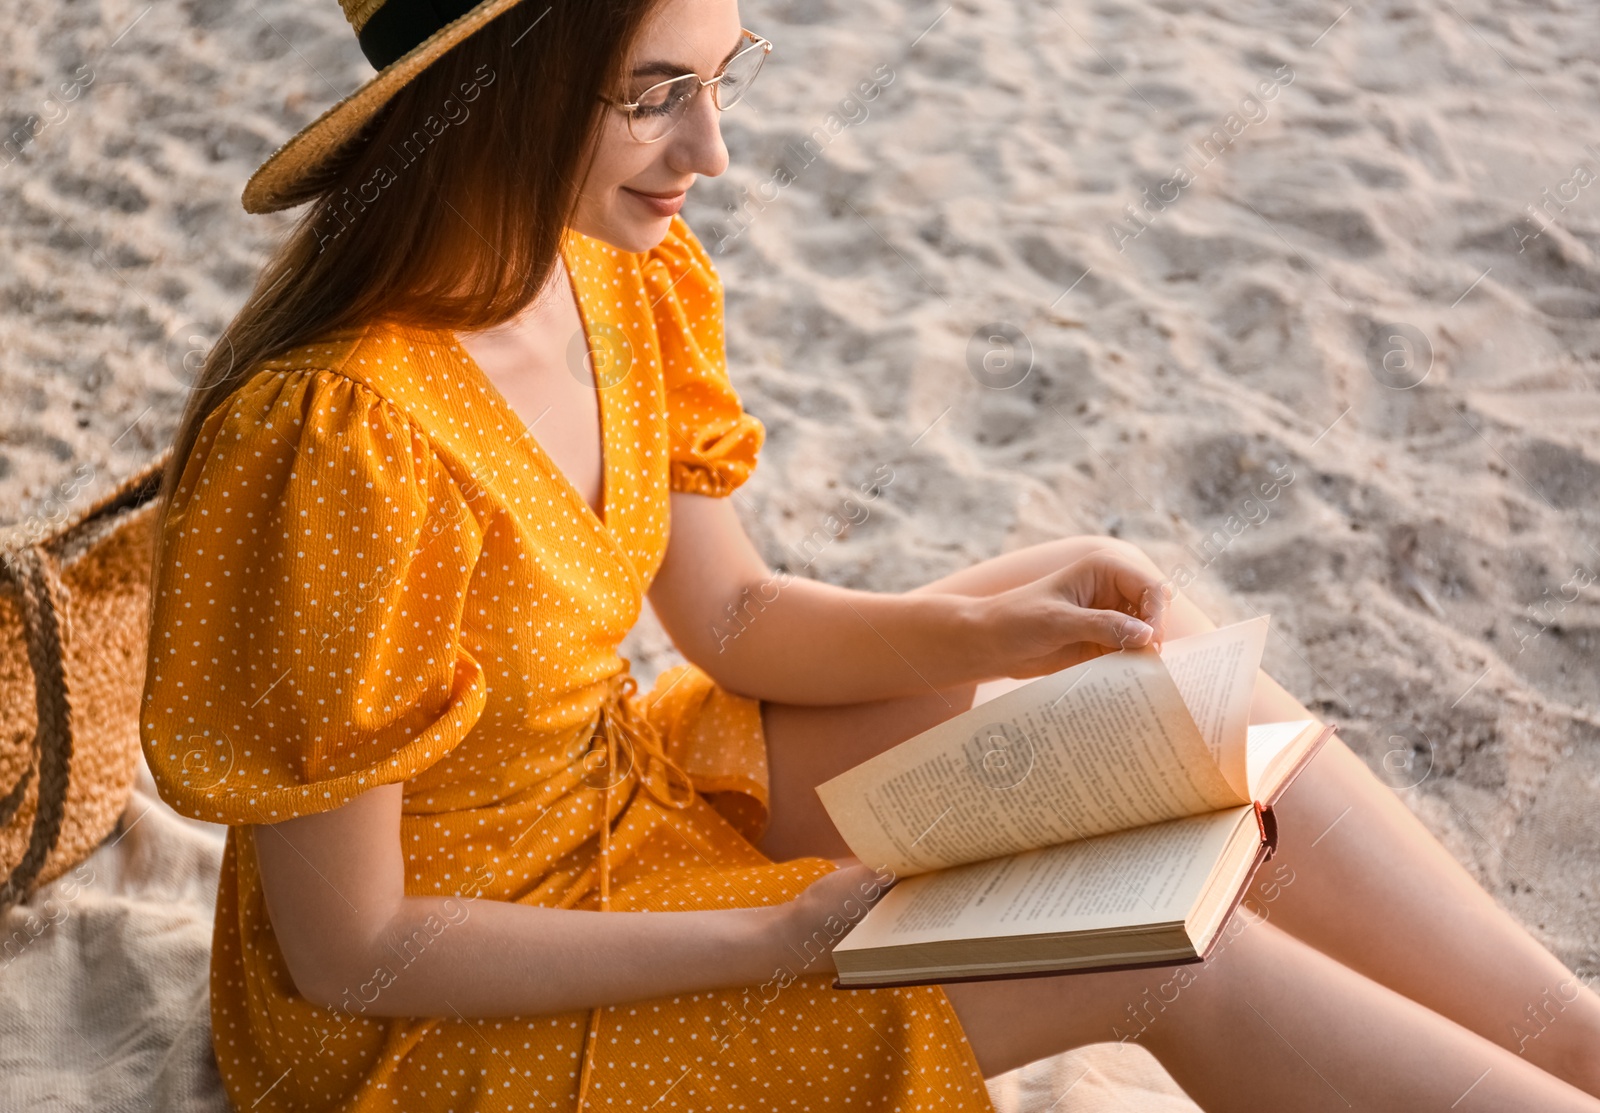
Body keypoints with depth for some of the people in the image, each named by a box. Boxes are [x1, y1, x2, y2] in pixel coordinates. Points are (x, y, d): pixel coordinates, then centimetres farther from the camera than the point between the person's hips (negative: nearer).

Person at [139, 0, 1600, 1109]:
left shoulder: (625, 279, -8)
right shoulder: (339, 442, -32)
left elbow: (734, 617, 4)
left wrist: (985, 629, -14)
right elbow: (351, 957, -23)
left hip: (624, 795, 7)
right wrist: (783, 938, -24)